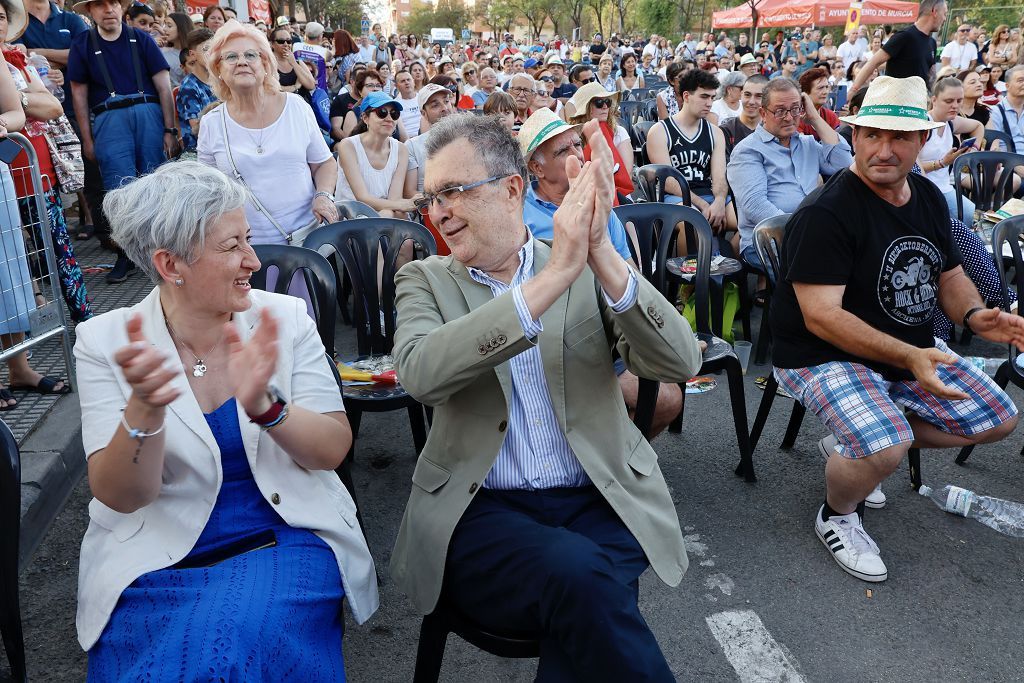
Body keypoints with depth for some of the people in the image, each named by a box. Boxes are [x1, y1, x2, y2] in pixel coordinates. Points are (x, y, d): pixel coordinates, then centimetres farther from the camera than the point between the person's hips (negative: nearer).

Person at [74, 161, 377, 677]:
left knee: (252, 638, -28)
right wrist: (145, 407, -30)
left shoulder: (285, 318, -3)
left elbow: (332, 451, -7)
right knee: (169, 661, -25)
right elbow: (119, 496, -11)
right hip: (157, 557, 0)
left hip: (285, 540, 0)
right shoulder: (105, 341, -5)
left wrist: (264, 404, -27)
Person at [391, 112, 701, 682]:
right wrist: (554, 276, -23)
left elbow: (681, 362, -9)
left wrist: (601, 254, -23)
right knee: (578, 575, -30)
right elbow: (420, 373, -18)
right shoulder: (426, 281, 5)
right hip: (482, 512, 0)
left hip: (599, 504, 1)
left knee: (582, 592, -30)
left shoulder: (591, 272, 6)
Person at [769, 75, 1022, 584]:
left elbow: (949, 276, 16)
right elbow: (820, 316, -26)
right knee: (886, 448, -31)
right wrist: (908, 357, -34)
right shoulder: (826, 213, -21)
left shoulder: (929, 198, 5)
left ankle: (855, 445, 17)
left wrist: (974, 315, -7)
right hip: (824, 357, -8)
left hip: (912, 350, 9)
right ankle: (837, 516, 3)